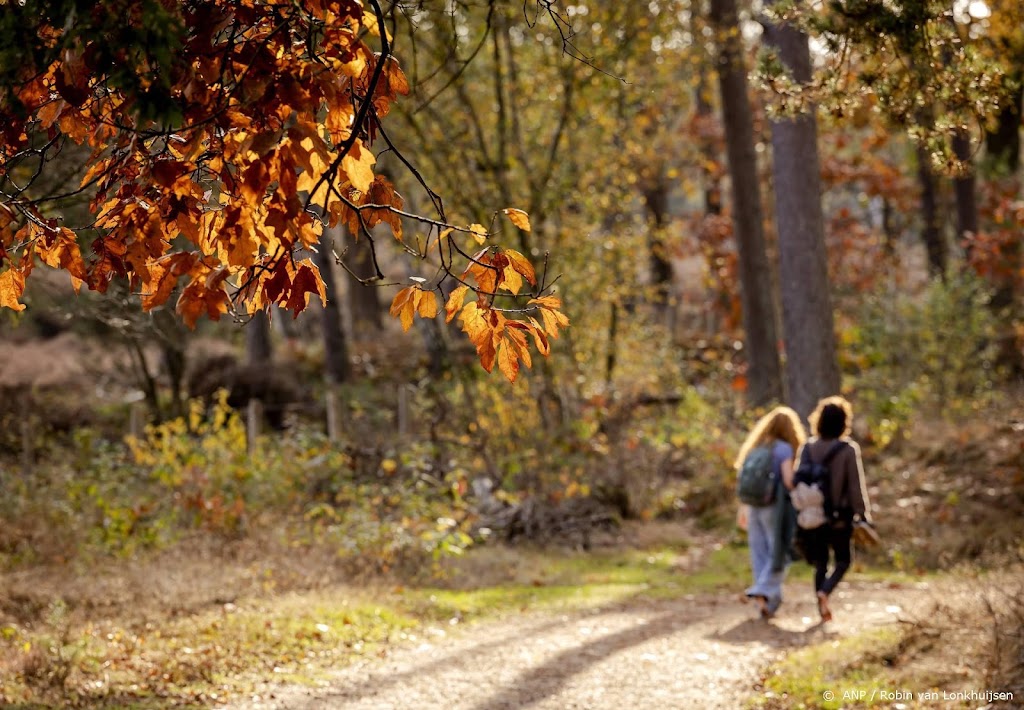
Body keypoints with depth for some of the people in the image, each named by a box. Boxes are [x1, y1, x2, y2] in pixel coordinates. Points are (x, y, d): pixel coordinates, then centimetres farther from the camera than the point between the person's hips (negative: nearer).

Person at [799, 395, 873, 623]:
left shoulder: (808, 448, 1)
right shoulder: (849, 450, -11)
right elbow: (857, 486, -10)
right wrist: (863, 515, -2)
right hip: (840, 517, -3)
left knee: (820, 563, 14)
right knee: (842, 561, 10)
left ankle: (823, 609, 12)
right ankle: (824, 591, -16)